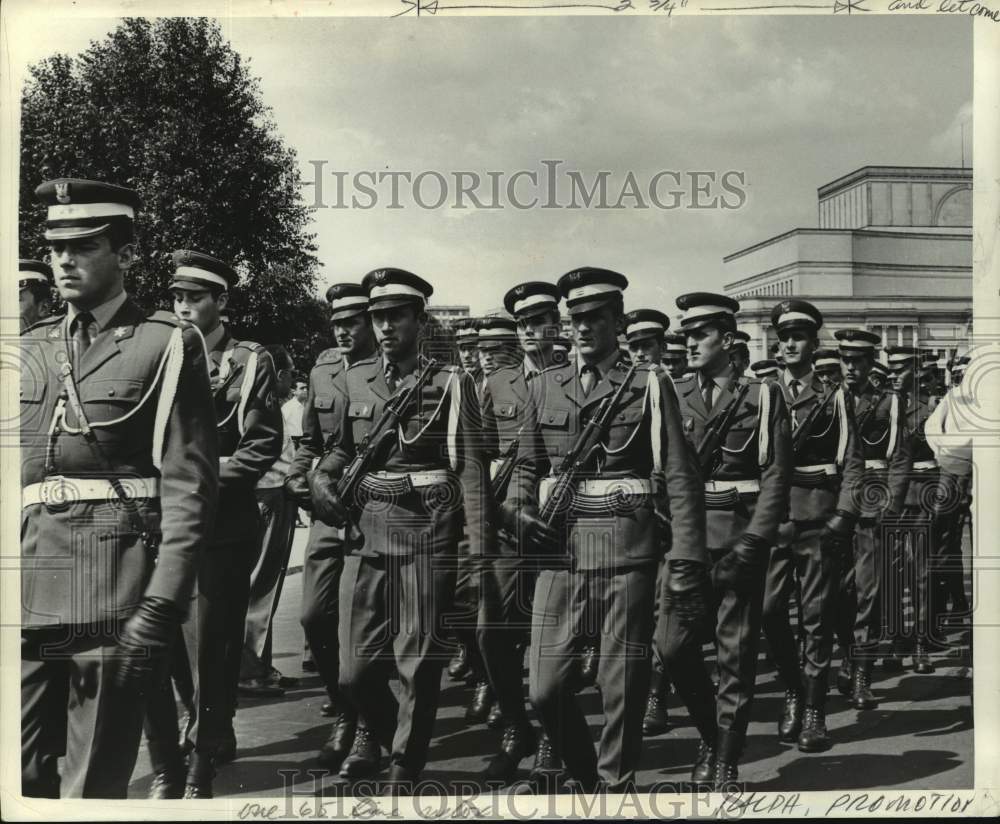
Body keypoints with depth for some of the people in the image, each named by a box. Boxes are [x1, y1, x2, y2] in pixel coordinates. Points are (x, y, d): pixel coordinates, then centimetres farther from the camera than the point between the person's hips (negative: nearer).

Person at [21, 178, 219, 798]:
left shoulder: (168, 346, 0)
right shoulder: (29, 348, 16)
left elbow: (189, 486, -6)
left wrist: (161, 605, -14)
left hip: (113, 599, -4)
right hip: (25, 593, 5)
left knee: (94, 787, 4)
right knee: (19, 777, 7)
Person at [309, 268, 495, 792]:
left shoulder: (450, 384, 0)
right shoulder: (352, 381, 11)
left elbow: (472, 470, -5)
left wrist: (479, 549, -11)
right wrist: (320, 476, 1)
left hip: (427, 531, -3)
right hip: (364, 530, 3)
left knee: (420, 666, 2)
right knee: (355, 672, 4)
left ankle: (405, 773, 19)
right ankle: (396, 743, 30)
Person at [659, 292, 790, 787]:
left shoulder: (763, 397, 3)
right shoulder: (674, 396, 10)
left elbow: (776, 475, -3)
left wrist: (751, 542, -12)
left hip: (741, 537, -2)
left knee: (736, 654, 1)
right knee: (673, 645, -5)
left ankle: (726, 763, 13)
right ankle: (710, 732, 20)